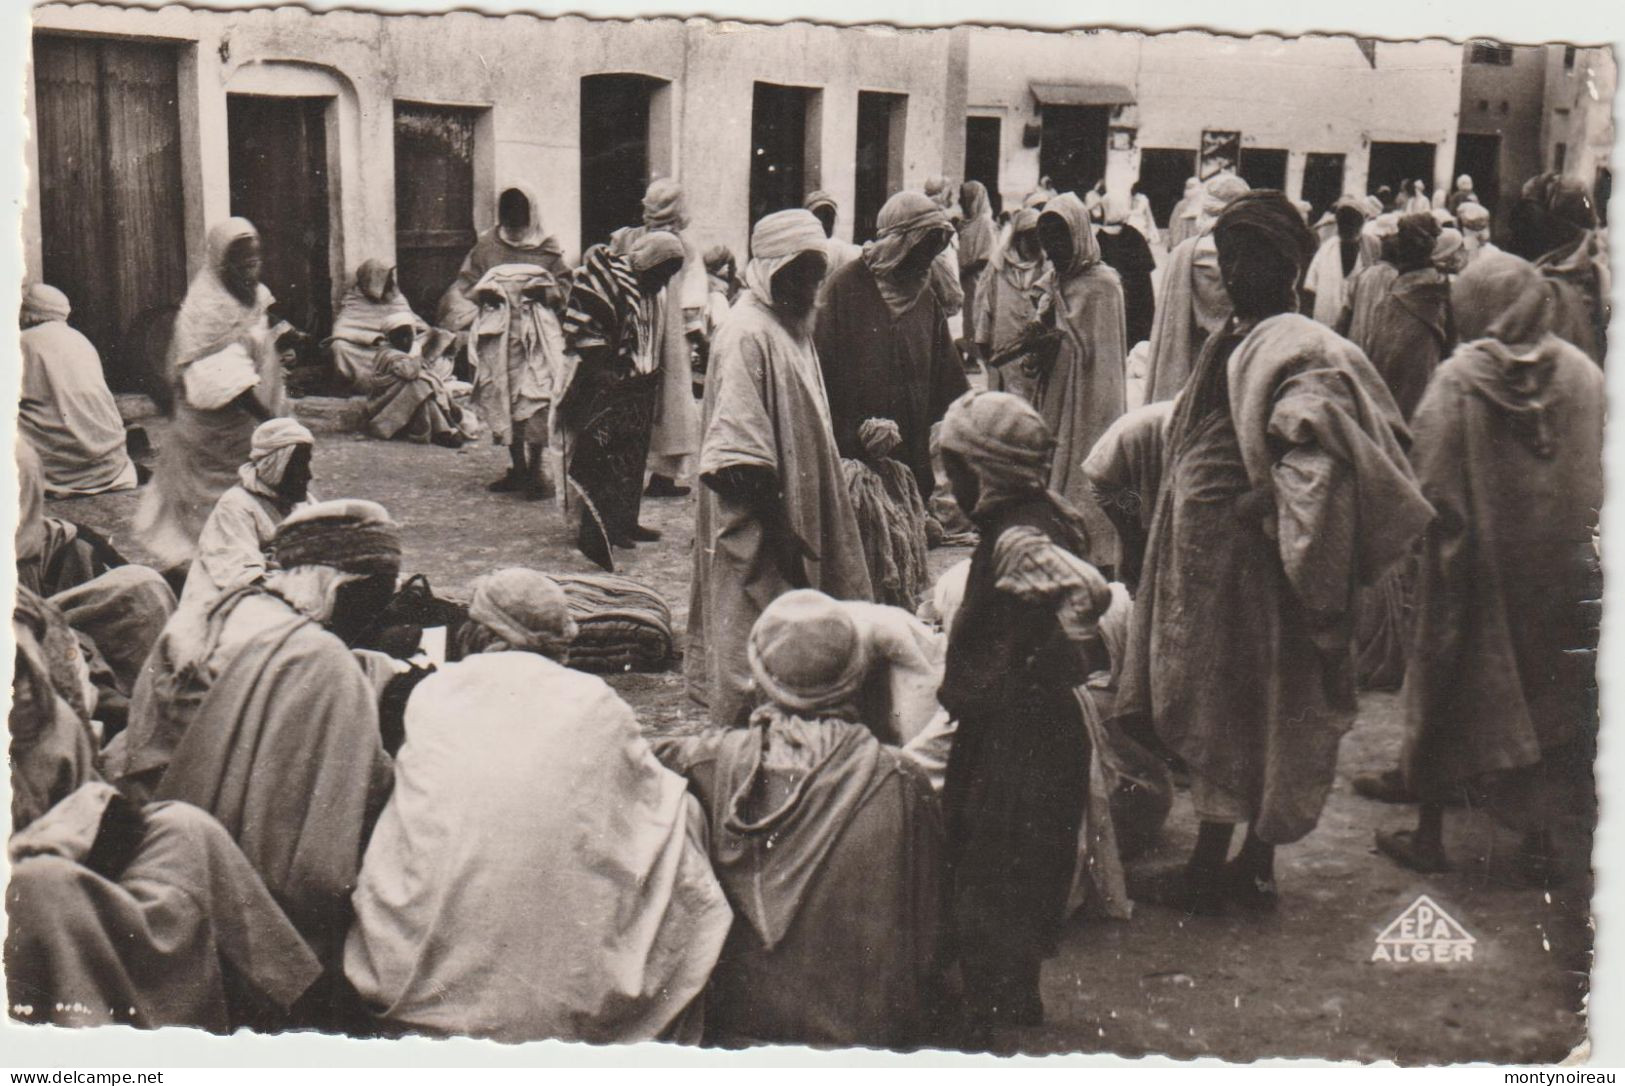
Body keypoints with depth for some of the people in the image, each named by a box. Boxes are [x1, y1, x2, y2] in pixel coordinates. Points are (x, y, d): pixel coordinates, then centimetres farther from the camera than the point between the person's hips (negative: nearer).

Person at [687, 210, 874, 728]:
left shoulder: (793, 327, 12)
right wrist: (778, 528, -22)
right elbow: (741, 458, -22)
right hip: (760, 533, -10)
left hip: (799, 517, 10)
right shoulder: (748, 335, -18)